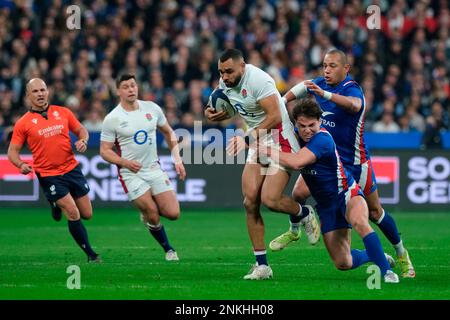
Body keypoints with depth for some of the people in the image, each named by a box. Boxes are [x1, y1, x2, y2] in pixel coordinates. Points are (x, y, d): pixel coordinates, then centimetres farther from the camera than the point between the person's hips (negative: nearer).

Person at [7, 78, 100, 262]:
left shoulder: (63, 112, 4)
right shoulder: (23, 123, -3)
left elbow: (81, 130, 15)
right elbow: (12, 151, 0)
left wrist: (83, 141, -8)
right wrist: (21, 165, -20)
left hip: (72, 169, 4)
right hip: (48, 176, -4)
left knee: (87, 214, 8)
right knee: (73, 214, -12)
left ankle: (58, 205, 38)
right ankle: (90, 254, 3)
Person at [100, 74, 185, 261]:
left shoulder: (152, 108, 2)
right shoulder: (112, 119, -10)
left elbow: (168, 133, 16)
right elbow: (105, 151, -6)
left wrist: (177, 158, 6)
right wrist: (125, 162, -23)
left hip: (154, 169, 4)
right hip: (131, 174, -4)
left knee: (173, 213, -7)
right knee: (153, 216, -11)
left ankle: (147, 211, 25)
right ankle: (168, 249, 13)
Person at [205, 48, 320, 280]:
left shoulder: (257, 80, -22)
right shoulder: (225, 83, 4)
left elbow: (274, 117, -27)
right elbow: (229, 111, 22)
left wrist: (247, 139, -32)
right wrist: (212, 114, -1)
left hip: (280, 141, -8)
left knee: (270, 200, -18)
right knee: (250, 202, -4)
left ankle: (305, 215, 17)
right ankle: (262, 265, 1)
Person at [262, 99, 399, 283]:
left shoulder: (322, 139, -25)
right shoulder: (298, 136, -1)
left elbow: (296, 162, -38)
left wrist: (268, 151, -28)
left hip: (346, 193, -7)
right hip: (326, 204, 7)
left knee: (359, 222, -41)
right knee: (343, 263, 2)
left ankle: (386, 270, -36)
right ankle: (374, 256, 32)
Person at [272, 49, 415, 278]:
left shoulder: (352, 89, -24)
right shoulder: (321, 83, -4)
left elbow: (354, 105, -50)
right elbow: (302, 88, 20)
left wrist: (325, 94, -61)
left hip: (354, 162, -5)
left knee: (375, 212, 5)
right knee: (299, 192, -15)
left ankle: (401, 254, 24)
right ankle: (294, 230, 15)